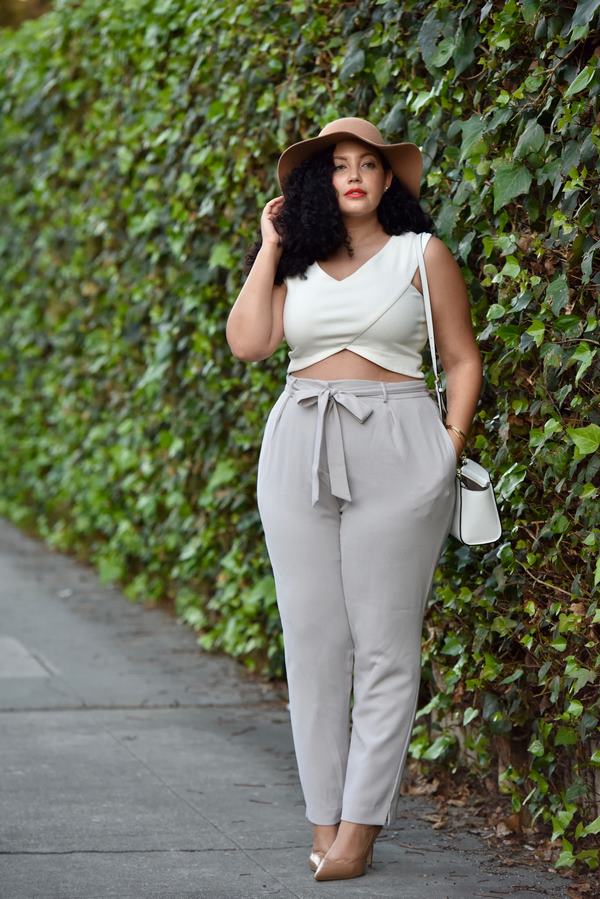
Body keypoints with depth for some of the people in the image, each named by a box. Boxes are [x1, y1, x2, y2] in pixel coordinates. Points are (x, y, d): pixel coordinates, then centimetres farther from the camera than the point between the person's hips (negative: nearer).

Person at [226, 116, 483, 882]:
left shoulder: (422, 255, 6)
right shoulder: (297, 265, 13)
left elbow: (462, 360, 7)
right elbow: (248, 341, -1)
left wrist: (451, 445, -5)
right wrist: (269, 247, 5)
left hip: (395, 450, -3)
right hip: (300, 447, 3)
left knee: (384, 644, -4)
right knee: (312, 639, 2)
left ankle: (360, 826, -2)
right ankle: (323, 822, 7)